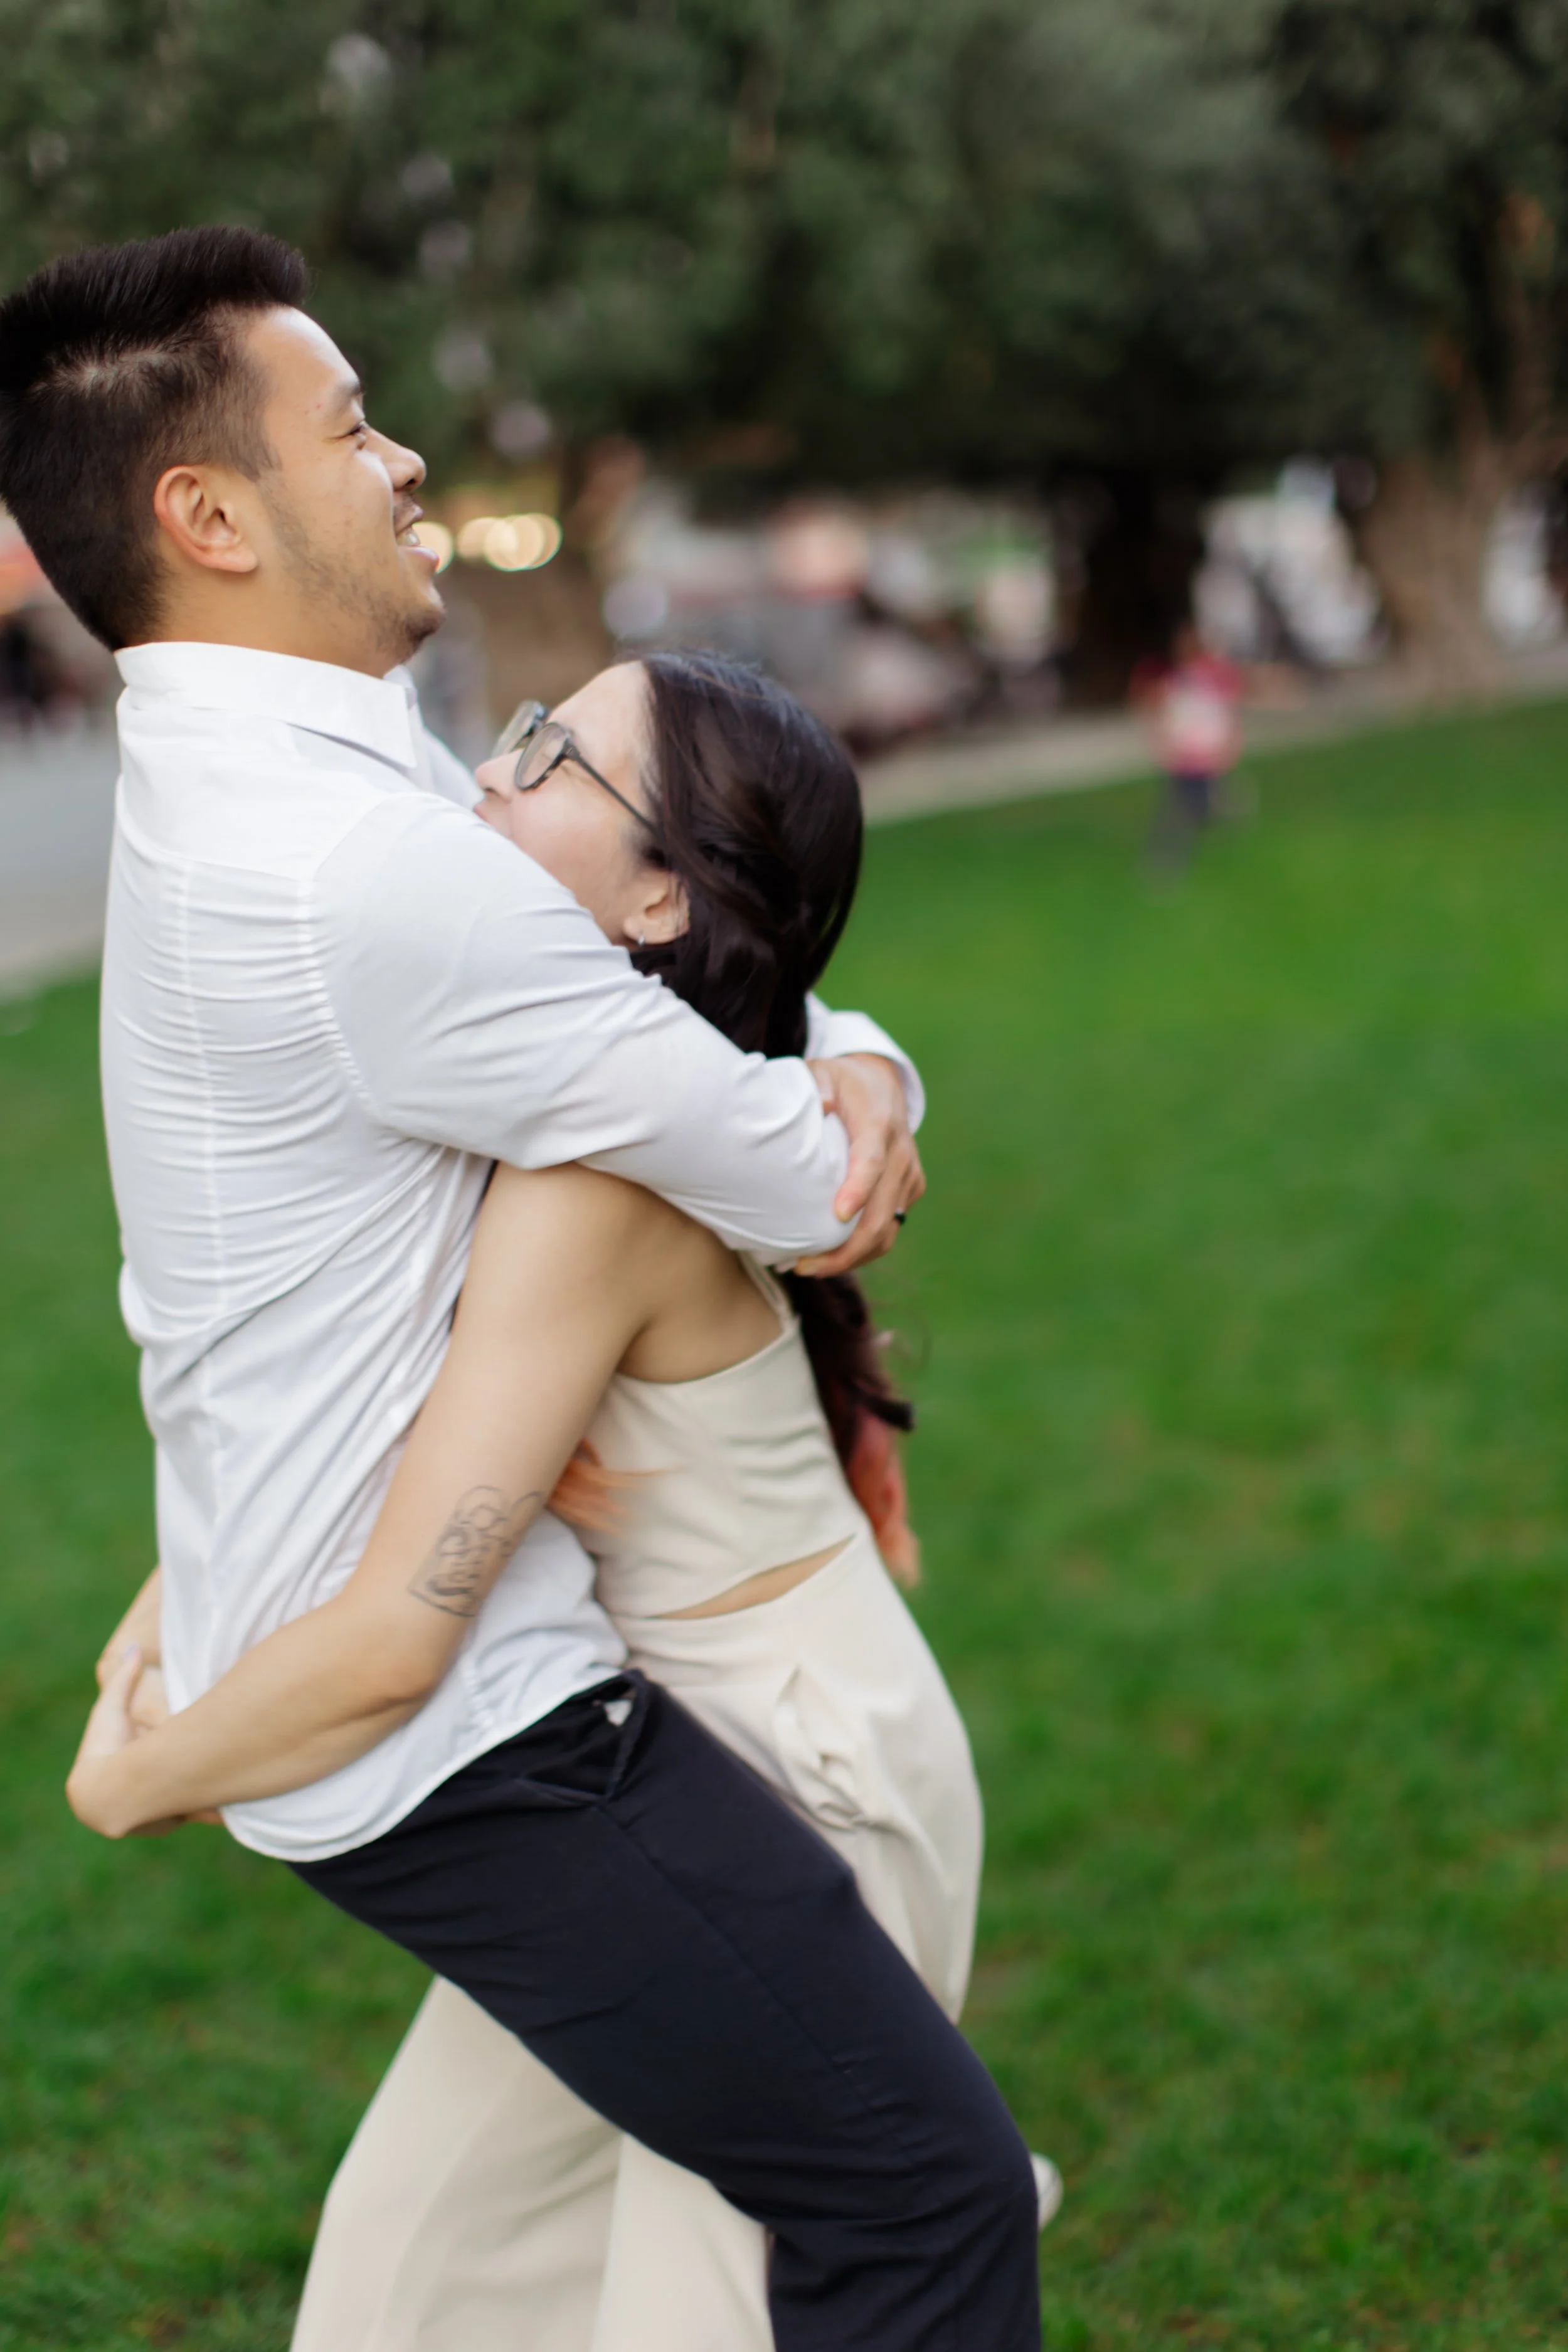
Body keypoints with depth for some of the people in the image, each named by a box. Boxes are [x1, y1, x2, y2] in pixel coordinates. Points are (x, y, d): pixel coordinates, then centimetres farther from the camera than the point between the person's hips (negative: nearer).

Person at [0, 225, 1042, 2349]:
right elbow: (800, 1194, -20)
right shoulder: (349, 861, -26)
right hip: (441, 1715, -11)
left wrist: (852, 1062, -7)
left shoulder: (269, 781, 7)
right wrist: (832, 1151, 4)